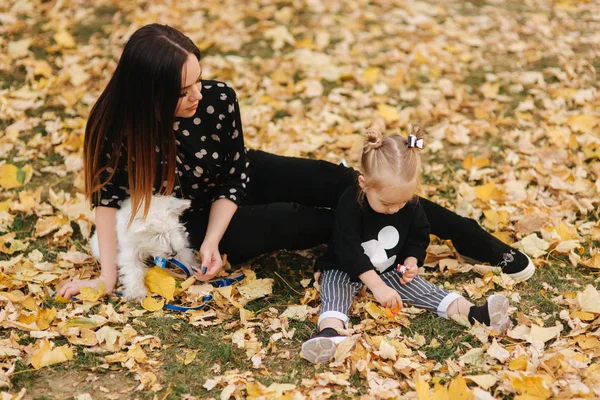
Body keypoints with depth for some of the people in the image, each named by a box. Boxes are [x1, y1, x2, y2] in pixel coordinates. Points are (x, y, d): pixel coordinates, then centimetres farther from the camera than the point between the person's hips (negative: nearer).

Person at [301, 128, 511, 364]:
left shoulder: (411, 204, -11)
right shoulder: (350, 204, -27)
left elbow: (419, 237, 6)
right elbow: (349, 250, -28)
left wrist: (411, 261, -14)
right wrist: (377, 285, -31)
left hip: (390, 269, 4)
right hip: (346, 269, -4)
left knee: (421, 288, -13)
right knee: (335, 293, -31)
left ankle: (474, 314, -24)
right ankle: (330, 334, -58)